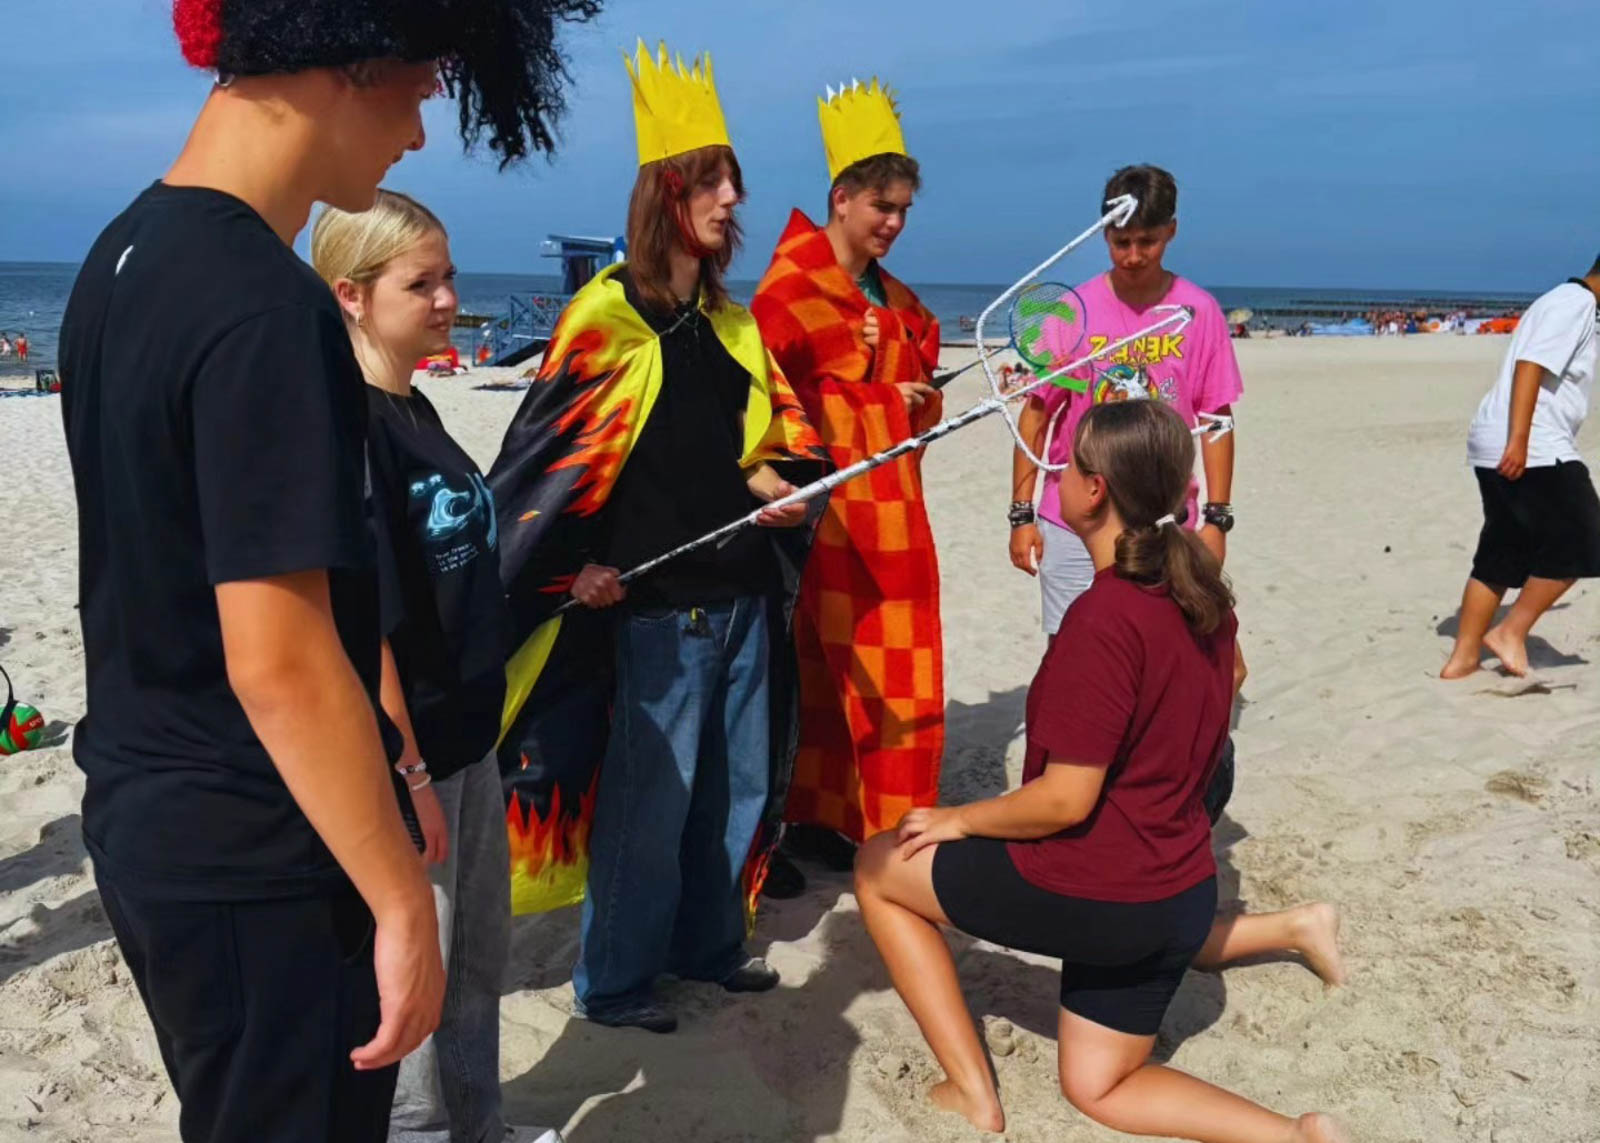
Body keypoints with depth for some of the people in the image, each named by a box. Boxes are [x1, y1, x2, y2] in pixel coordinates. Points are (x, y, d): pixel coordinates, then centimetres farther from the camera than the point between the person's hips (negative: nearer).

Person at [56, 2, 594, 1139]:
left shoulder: (124, 255, 6)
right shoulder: (264, 305, -24)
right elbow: (279, 663, -27)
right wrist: (405, 902, -19)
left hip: (146, 807, 9)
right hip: (254, 859, -9)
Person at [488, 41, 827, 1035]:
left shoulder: (728, 320, 14)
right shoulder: (609, 315, -8)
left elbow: (769, 431, 21)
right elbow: (553, 448, -10)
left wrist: (774, 484, 0)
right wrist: (582, 562, -17)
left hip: (742, 588, 8)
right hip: (655, 595, -7)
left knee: (738, 778, 15)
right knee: (651, 793, 0)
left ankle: (709, 942, 32)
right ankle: (615, 980, 16)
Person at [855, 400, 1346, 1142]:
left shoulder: (1102, 617, -24)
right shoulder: (1202, 595, 2)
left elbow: (1065, 800, -23)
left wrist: (960, 820, -7)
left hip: (1097, 892, -8)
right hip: (1179, 885, 8)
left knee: (878, 868, 11)